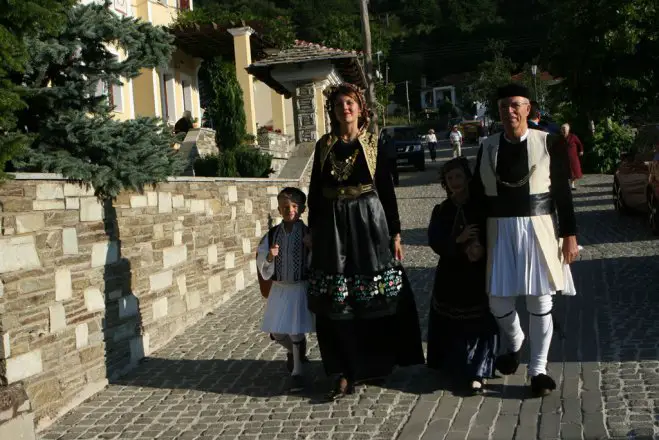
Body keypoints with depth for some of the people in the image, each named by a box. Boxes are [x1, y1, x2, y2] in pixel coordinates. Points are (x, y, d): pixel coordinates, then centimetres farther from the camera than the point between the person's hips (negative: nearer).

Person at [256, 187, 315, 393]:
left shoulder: (308, 234, -10)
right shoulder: (272, 235, -2)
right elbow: (264, 270, -3)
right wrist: (269, 257, -20)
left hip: (300, 288, -3)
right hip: (279, 288, 4)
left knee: (296, 331, -3)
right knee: (276, 332, 10)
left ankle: (297, 370, 13)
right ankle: (293, 351, 41)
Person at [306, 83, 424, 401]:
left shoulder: (373, 143, 3)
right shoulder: (324, 145, 8)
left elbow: (387, 190, 2)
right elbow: (315, 191, 11)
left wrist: (395, 233, -2)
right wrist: (313, 231, 6)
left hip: (369, 222, -2)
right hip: (332, 226, 2)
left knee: (376, 297, 2)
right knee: (336, 302, 0)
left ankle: (377, 364, 19)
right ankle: (345, 373, 7)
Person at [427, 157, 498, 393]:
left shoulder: (481, 206, 0)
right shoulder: (441, 210, 7)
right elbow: (435, 241, -3)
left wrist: (482, 248, -20)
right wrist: (458, 241, -20)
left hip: (478, 274, -2)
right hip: (450, 275, 3)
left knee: (478, 322, -7)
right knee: (450, 324, 2)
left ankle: (476, 373, -3)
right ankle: (452, 364, 20)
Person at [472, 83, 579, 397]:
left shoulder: (547, 143, -4)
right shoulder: (488, 147, 4)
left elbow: (562, 192, -3)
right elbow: (478, 194, 8)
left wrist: (569, 235, -5)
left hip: (538, 229, -2)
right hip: (500, 231, 2)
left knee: (540, 302, 2)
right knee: (498, 301, 6)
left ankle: (538, 369, 18)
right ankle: (514, 344, 38)